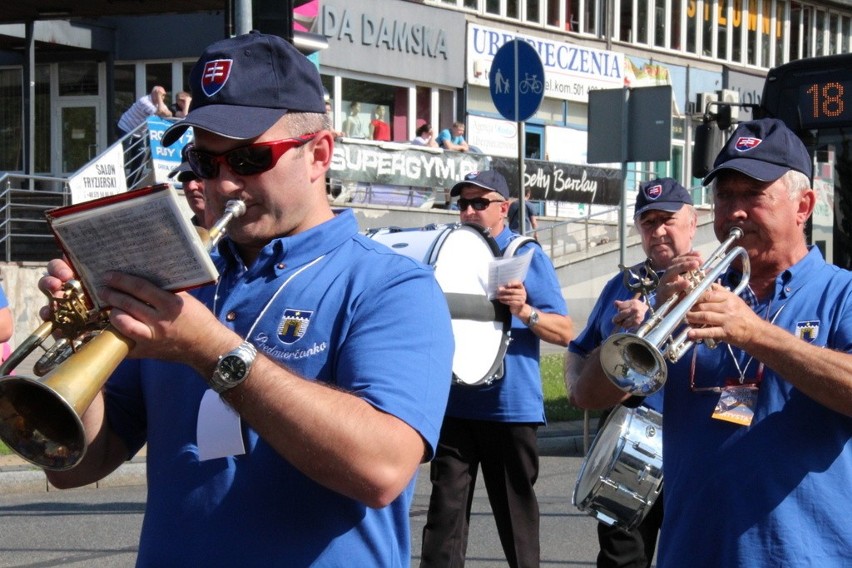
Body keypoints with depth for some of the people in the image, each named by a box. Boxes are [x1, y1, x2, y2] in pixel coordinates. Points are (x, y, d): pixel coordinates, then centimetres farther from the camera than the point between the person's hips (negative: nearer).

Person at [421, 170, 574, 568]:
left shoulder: (527, 255, 0)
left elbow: (564, 332, -4)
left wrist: (524, 311, -22)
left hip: (511, 405, -3)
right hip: (455, 403, 3)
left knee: (516, 512, 6)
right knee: (446, 507, -4)